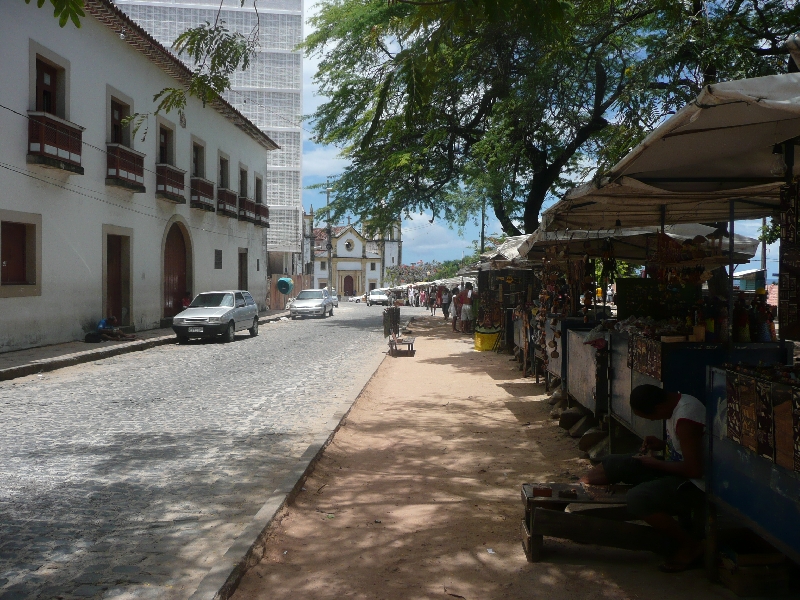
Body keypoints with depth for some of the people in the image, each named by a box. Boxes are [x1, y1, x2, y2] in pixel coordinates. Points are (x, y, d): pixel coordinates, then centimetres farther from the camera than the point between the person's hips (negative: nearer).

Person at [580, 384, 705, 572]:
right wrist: (661, 444, 3)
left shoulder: (686, 419, -28)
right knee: (614, 463, 2)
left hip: (693, 486, -10)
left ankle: (690, 545, -10)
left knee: (637, 498, -29)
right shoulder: (678, 401, 3)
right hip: (675, 470, 10)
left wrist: (656, 464, -15)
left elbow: (694, 470, -28)